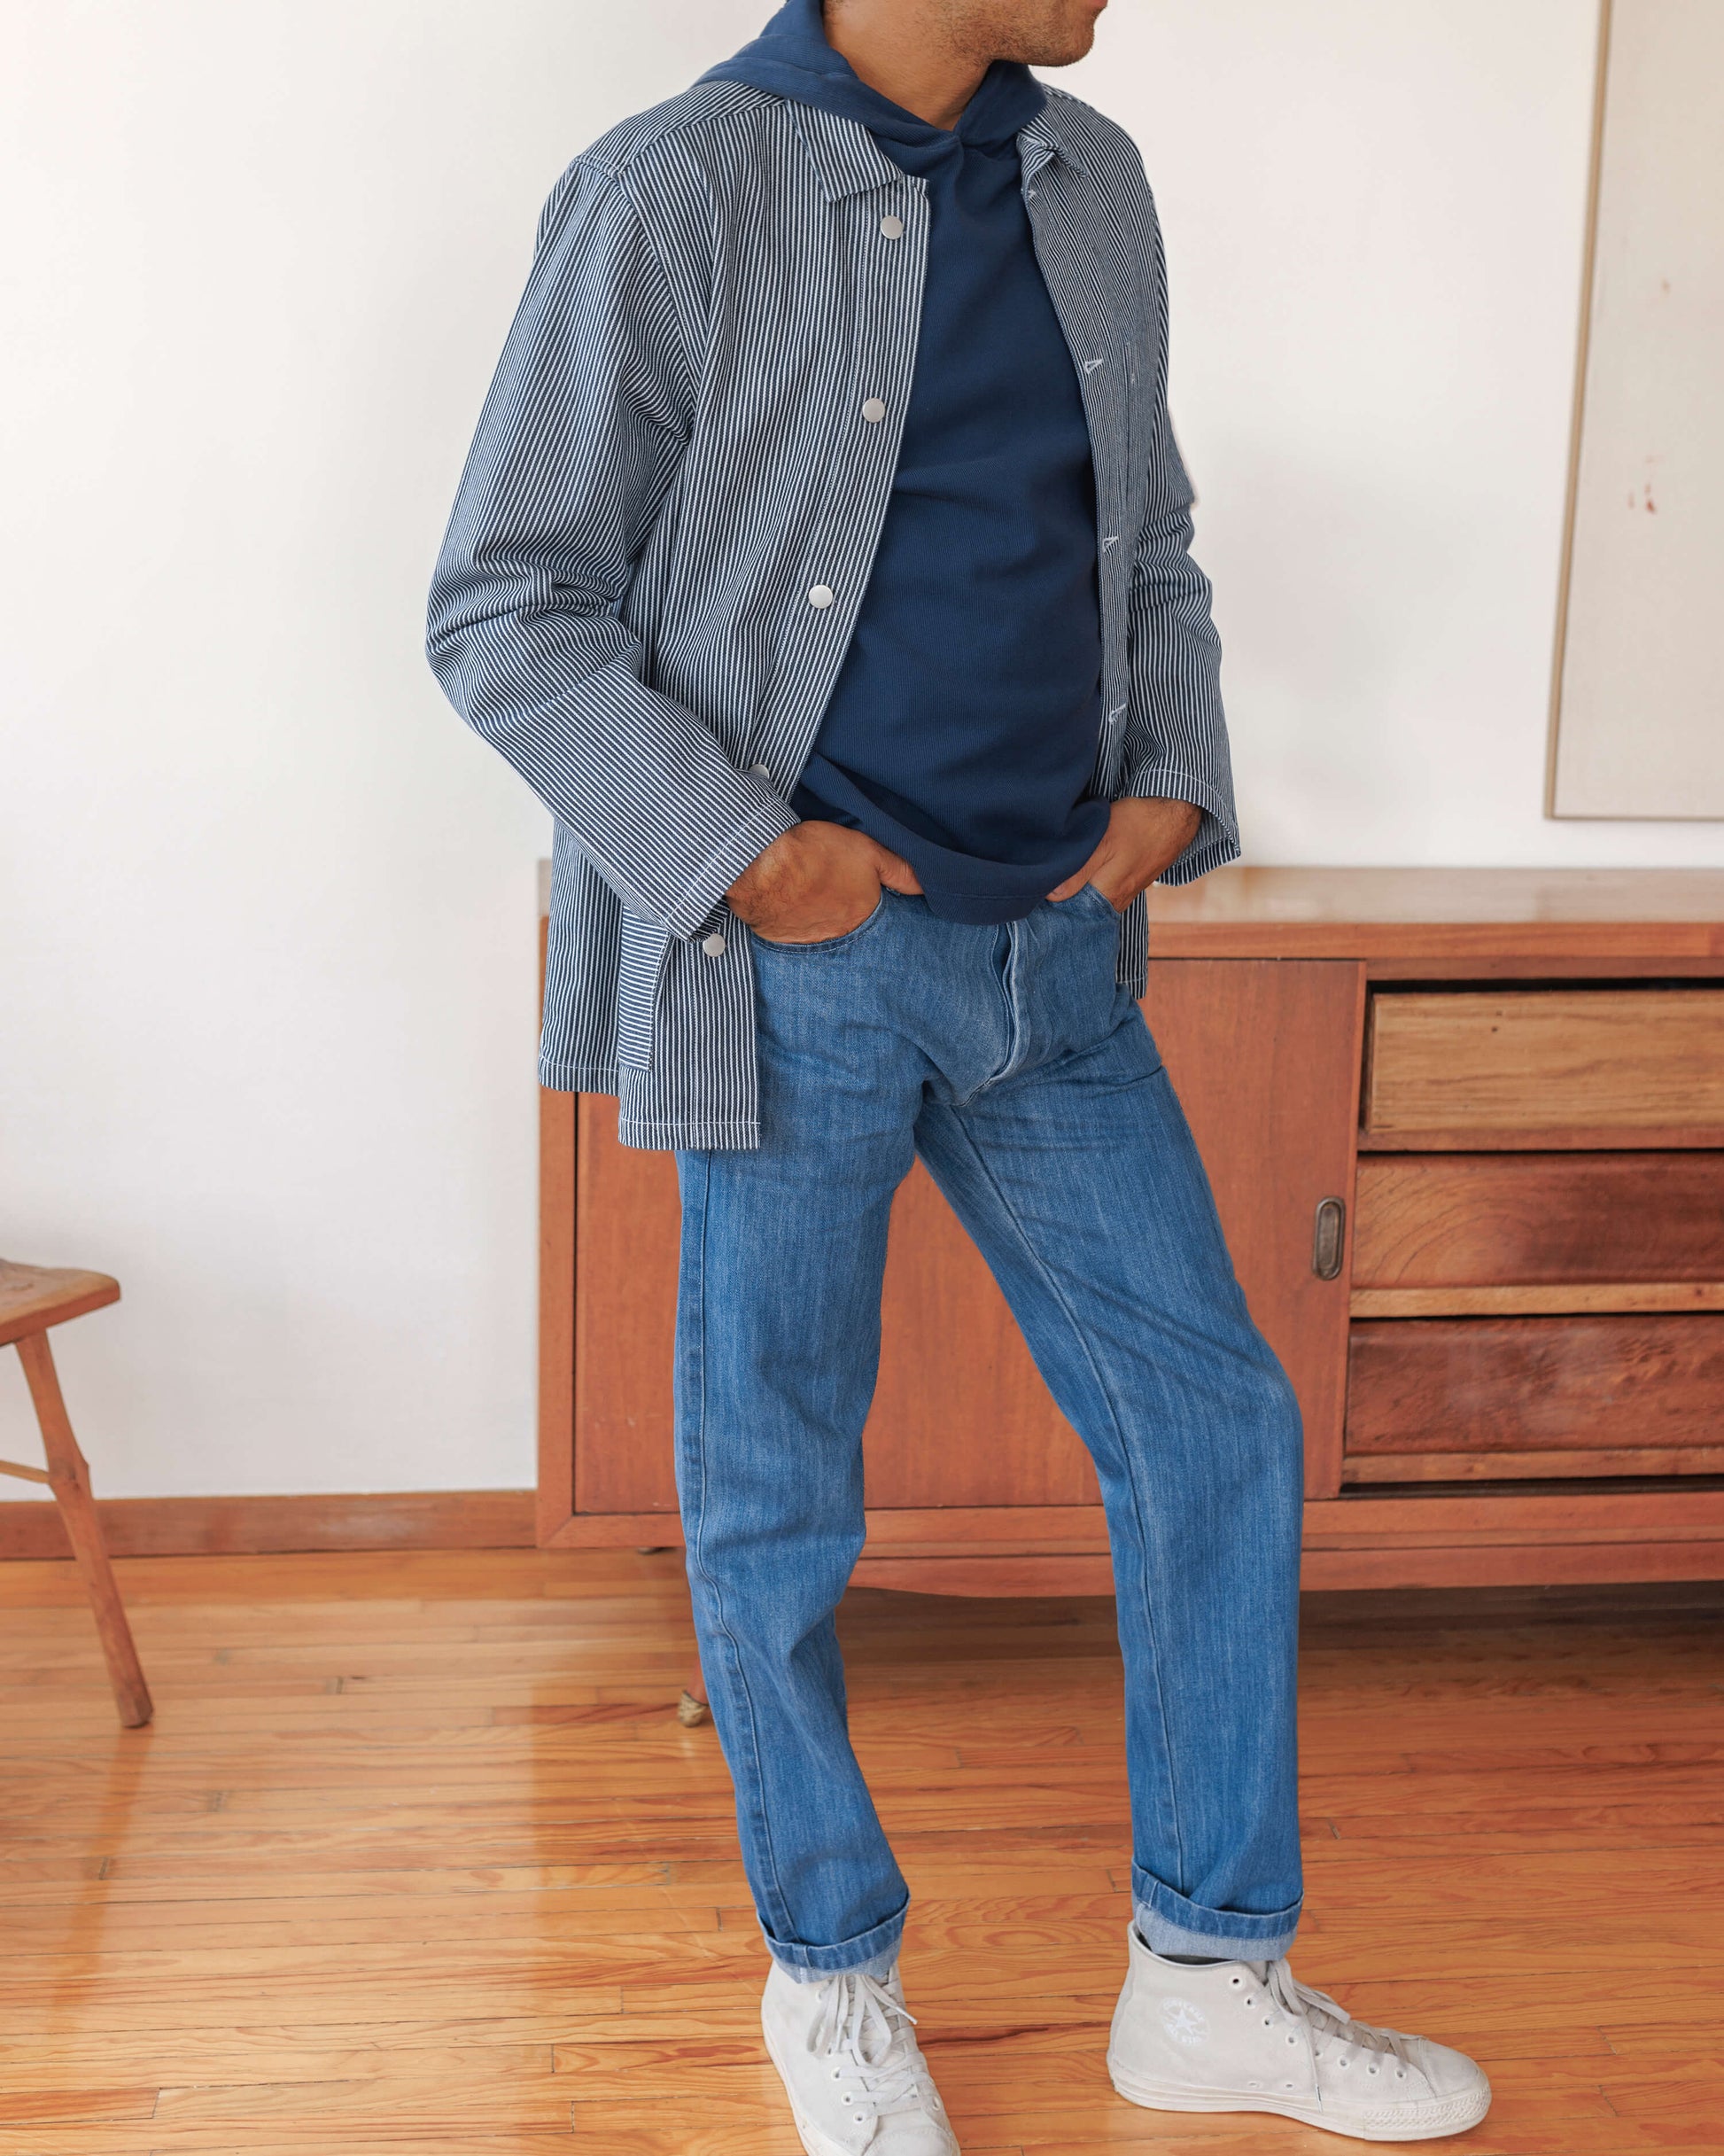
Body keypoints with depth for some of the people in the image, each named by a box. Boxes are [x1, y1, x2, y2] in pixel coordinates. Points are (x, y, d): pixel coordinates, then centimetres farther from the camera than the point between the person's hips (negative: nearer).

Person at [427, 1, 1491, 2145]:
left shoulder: (1093, 182, 10)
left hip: (1052, 957, 6)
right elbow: (506, 614, -8)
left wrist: (1172, 783, 3)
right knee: (779, 1504, 8)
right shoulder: (674, 194, -9)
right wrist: (735, 849, -16)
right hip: (797, 969, -6)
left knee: (1217, 1424, 9)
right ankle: (830, 1974, 32)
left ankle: (1208, 1981, 26)